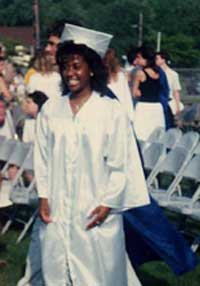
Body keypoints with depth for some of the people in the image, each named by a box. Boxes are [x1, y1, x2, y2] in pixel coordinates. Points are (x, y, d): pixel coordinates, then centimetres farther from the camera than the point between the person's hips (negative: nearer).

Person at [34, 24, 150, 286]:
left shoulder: (111, 111, -7)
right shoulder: (50, 109, 2)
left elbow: (121, 164, -5)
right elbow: (42, 157, 8)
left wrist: (108, 204, -8)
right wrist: (43, 196, 3)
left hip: (96, 209, -3)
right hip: (58, 209, 3)